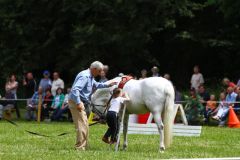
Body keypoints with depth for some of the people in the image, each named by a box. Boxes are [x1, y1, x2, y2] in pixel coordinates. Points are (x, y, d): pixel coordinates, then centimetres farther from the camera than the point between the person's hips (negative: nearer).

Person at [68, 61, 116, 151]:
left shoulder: (90, 77, 16)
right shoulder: (84, 76, -18)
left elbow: (96, 84, 37)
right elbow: (75, 89, -28)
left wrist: (108, 85, 30)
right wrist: (78, 103, -34)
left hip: (82, 103, 11)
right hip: (76, 102, -11)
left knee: (85, 125, 16)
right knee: (82, 125, -14)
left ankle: (84, 146, 25)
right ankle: (80, 147, -14)